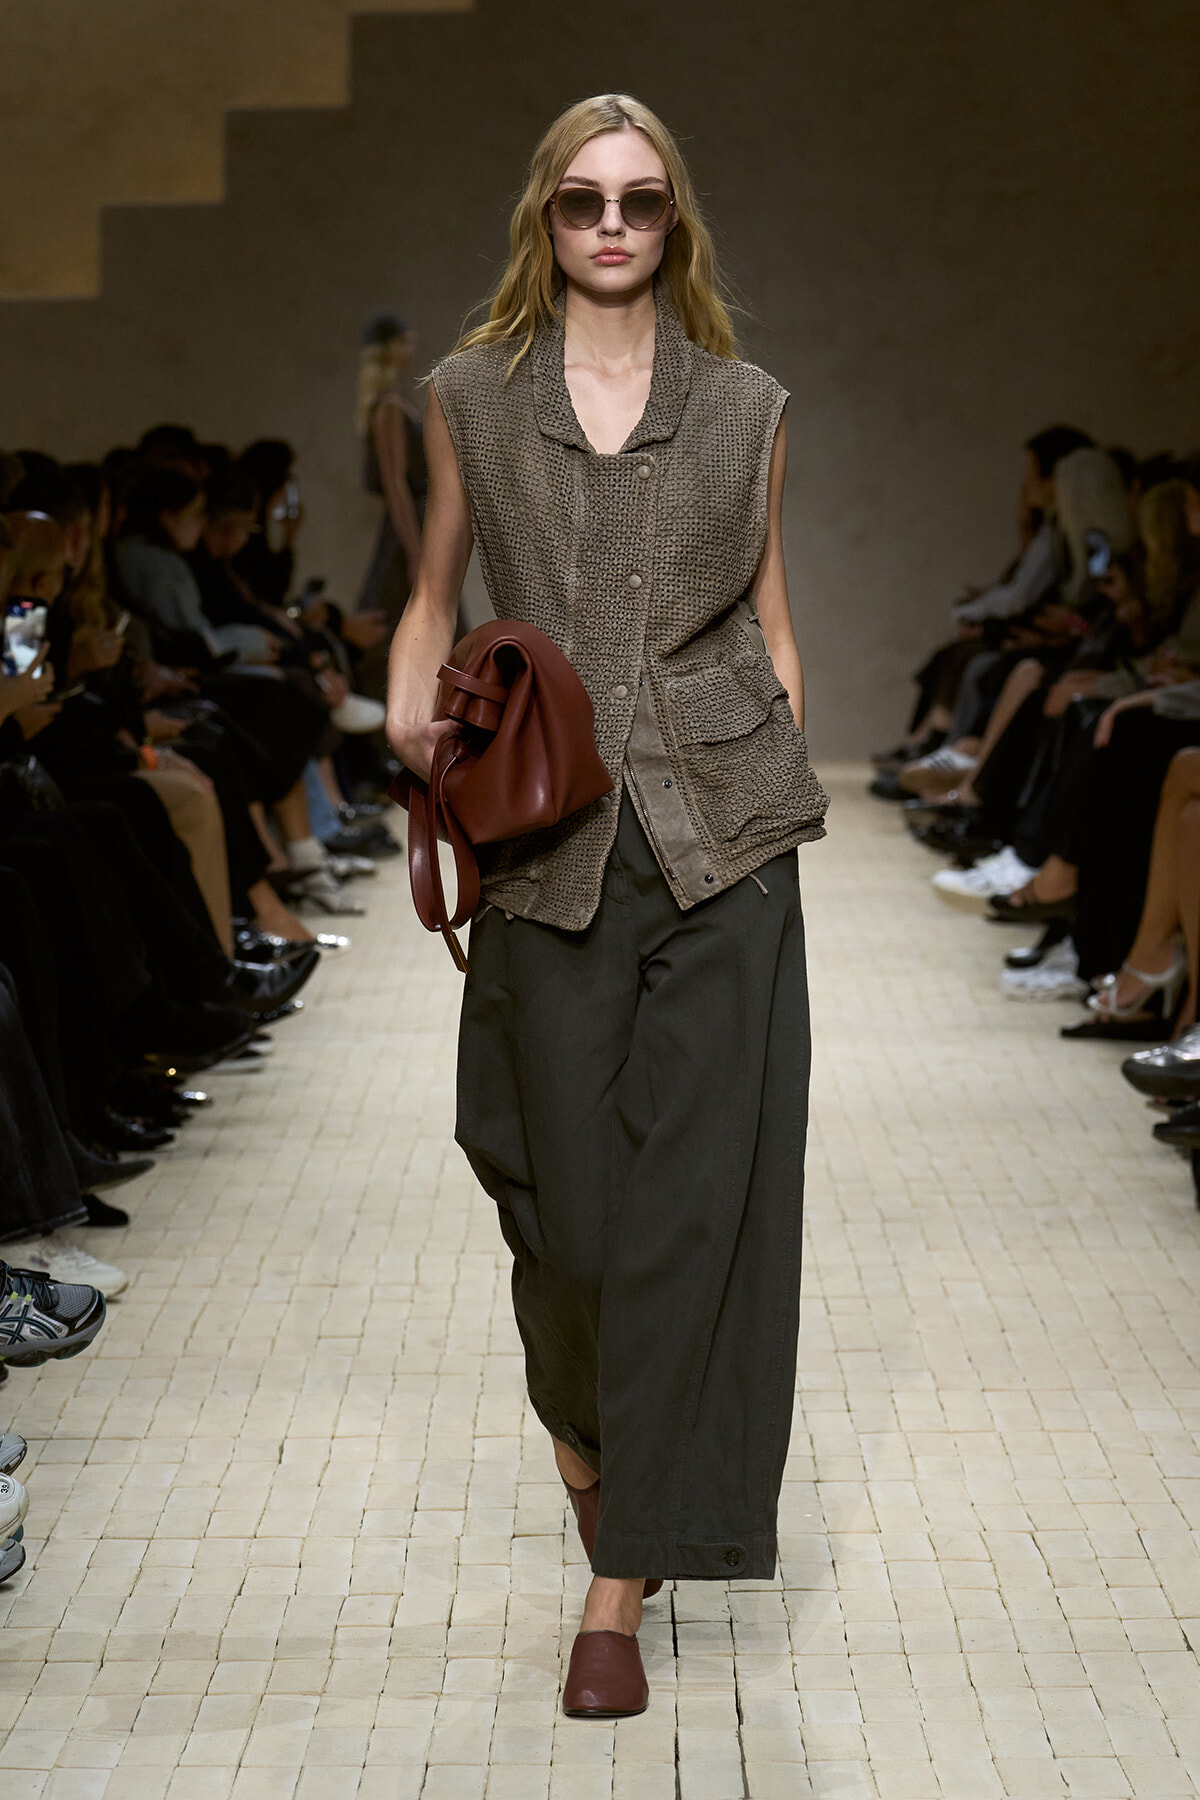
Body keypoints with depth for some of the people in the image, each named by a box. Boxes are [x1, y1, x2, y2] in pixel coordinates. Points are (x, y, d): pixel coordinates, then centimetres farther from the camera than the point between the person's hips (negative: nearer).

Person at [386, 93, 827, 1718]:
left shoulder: (745, 407, 9)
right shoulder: (473, 397, 8)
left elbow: (771, 619, 13)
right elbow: (435, 592, 16)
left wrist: (786, 784, 5)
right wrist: (411, 711, -2)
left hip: (722, 837, 0)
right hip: (552, 842, 0)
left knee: (691, 1198, -3)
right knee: (567, 1197, 2)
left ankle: (622, 1583, 3)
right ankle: (579, 1420, 37)